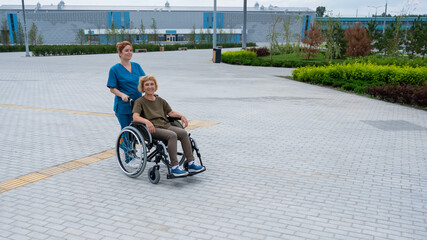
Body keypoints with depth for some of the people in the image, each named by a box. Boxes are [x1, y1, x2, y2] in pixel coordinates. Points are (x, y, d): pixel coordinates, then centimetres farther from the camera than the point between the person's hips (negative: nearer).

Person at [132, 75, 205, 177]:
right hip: (153, 129, -5)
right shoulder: (140, 102, 7)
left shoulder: (160, 100, 25)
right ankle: (174, 168, -35)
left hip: (166, 125, 5)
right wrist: (146, 121, -30)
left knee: (183, 132, -23)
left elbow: (171, 112, 21)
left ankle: (191, 164, -23)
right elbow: (135, 117, -10)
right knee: (172, 135, -33)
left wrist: (181, 116, 0)